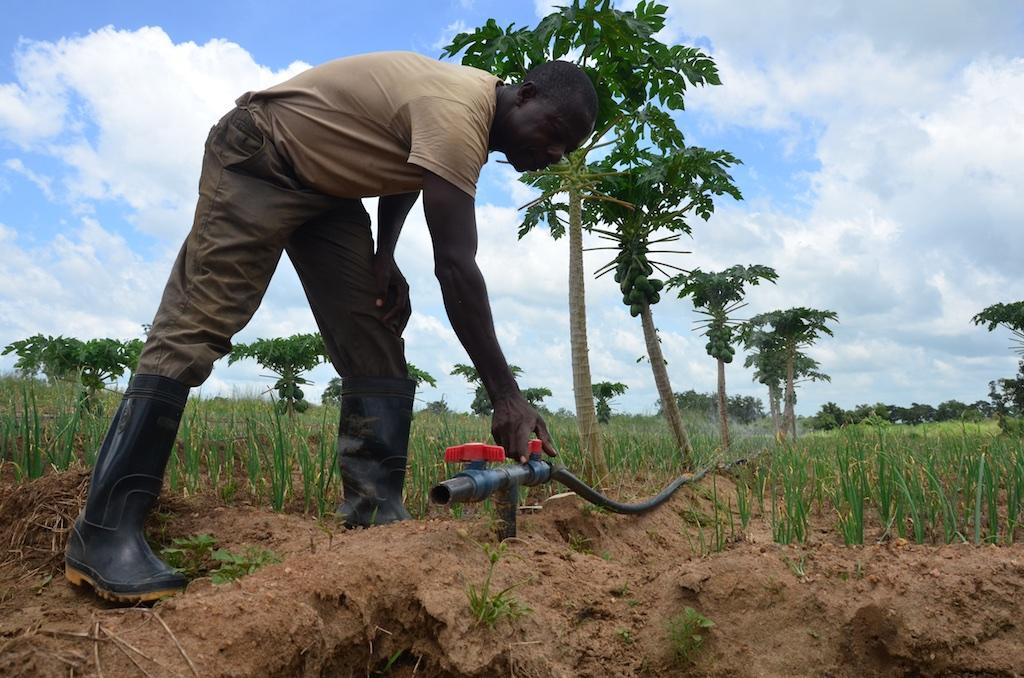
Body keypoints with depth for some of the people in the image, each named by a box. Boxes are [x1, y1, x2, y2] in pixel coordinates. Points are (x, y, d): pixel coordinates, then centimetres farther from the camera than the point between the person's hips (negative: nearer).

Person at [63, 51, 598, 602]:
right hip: (256, 158, -9)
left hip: (327, 187, 9)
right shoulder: (458, 110, -30)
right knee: (196, 325, -18)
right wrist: (505, 393, -34)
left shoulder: (471, 104, 0)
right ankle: (104, 531, -15)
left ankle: (374, 516, -4)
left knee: (376, 347, -4)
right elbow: (456, 267, -36)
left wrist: (385, 257, -2)